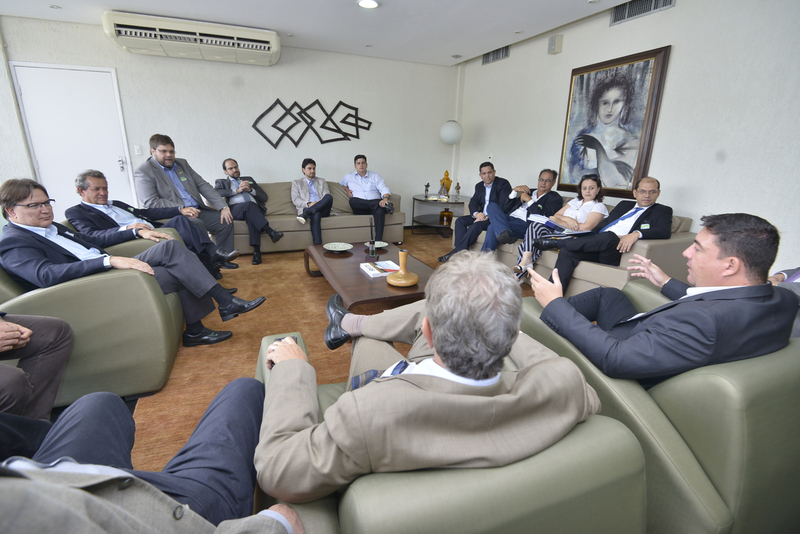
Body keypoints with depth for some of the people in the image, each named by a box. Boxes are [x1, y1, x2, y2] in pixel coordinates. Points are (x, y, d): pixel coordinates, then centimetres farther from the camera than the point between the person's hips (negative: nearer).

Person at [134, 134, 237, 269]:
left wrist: (223, 207, -1)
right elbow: (152, 203, -14)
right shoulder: (143, 172, -3)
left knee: (226, 220, -8)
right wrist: (182, 209, -23)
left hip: (198, 210, 7)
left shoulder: (182, 163, 15)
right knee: (197, 224, -35)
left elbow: (203, 185, 11)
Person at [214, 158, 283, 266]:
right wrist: (237, 190, -3)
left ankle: (256, 250, -46)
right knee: (248, 204, -36)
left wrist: (250, 190, 6)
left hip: (255, 210, 1)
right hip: (235, 210, -1)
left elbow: (264, 197, 23)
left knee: (251, 216, -37)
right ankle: (270, 232, -44)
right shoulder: (222, 182, 26)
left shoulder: (249, 179, 32)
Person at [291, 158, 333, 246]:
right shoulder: (296, 183, 21)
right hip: (306, 208, -2)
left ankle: (305, 214, -40)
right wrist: (308, 204, -13)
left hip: (322, 209, 3)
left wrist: (321, 203, -10)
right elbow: (295, 200, 7)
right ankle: (318, 245, -51)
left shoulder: (322, 181, 29)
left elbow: (327, 196, 15)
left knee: (329, 197, -33)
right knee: (315, 215, -41)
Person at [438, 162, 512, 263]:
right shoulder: (479, 186, 15)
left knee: (476, 226, -32)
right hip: (482, 216, 8)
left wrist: (488, 217, -26)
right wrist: (476, 213, -14)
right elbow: (473, 202, 10)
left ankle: (454, 254, -28)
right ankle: (460, 253, -22)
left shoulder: (503, 184, -7)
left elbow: (503, 206, -17)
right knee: (460, 221, -13)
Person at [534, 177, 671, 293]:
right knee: (567, 251, -24)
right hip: (597, 245, 5)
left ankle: (554, 243, -23)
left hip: (618, 251, -5)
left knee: (608, 237, -38)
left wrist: (637, 233, -25)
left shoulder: (662, 211, 14)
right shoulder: (624, 205, 29)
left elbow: (665, 231, -6)